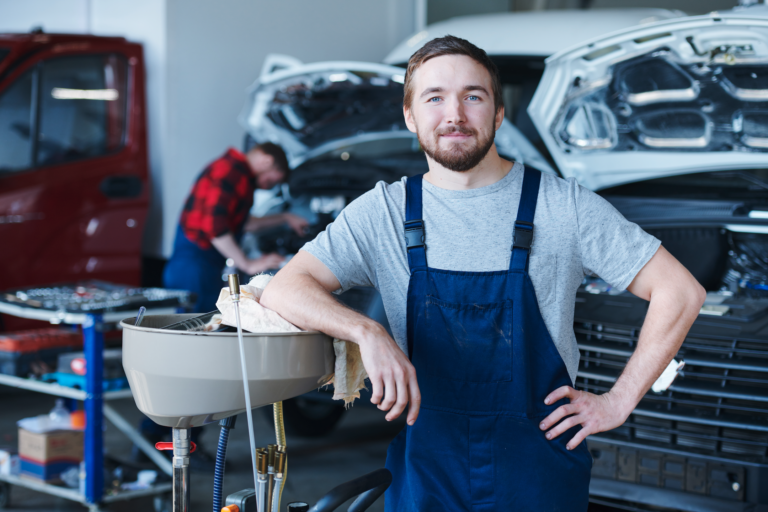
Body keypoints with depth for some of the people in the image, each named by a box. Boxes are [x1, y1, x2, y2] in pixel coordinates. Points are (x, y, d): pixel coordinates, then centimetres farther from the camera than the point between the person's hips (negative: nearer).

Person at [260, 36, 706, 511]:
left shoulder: (564, 206, -5)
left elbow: (681, 293, -3)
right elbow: (283, 290, -8)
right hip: (427, 468, 1)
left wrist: (619, 401, -6)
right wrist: (367, 332, -25)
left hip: (539, 468, -1)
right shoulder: (383, 213, 0)